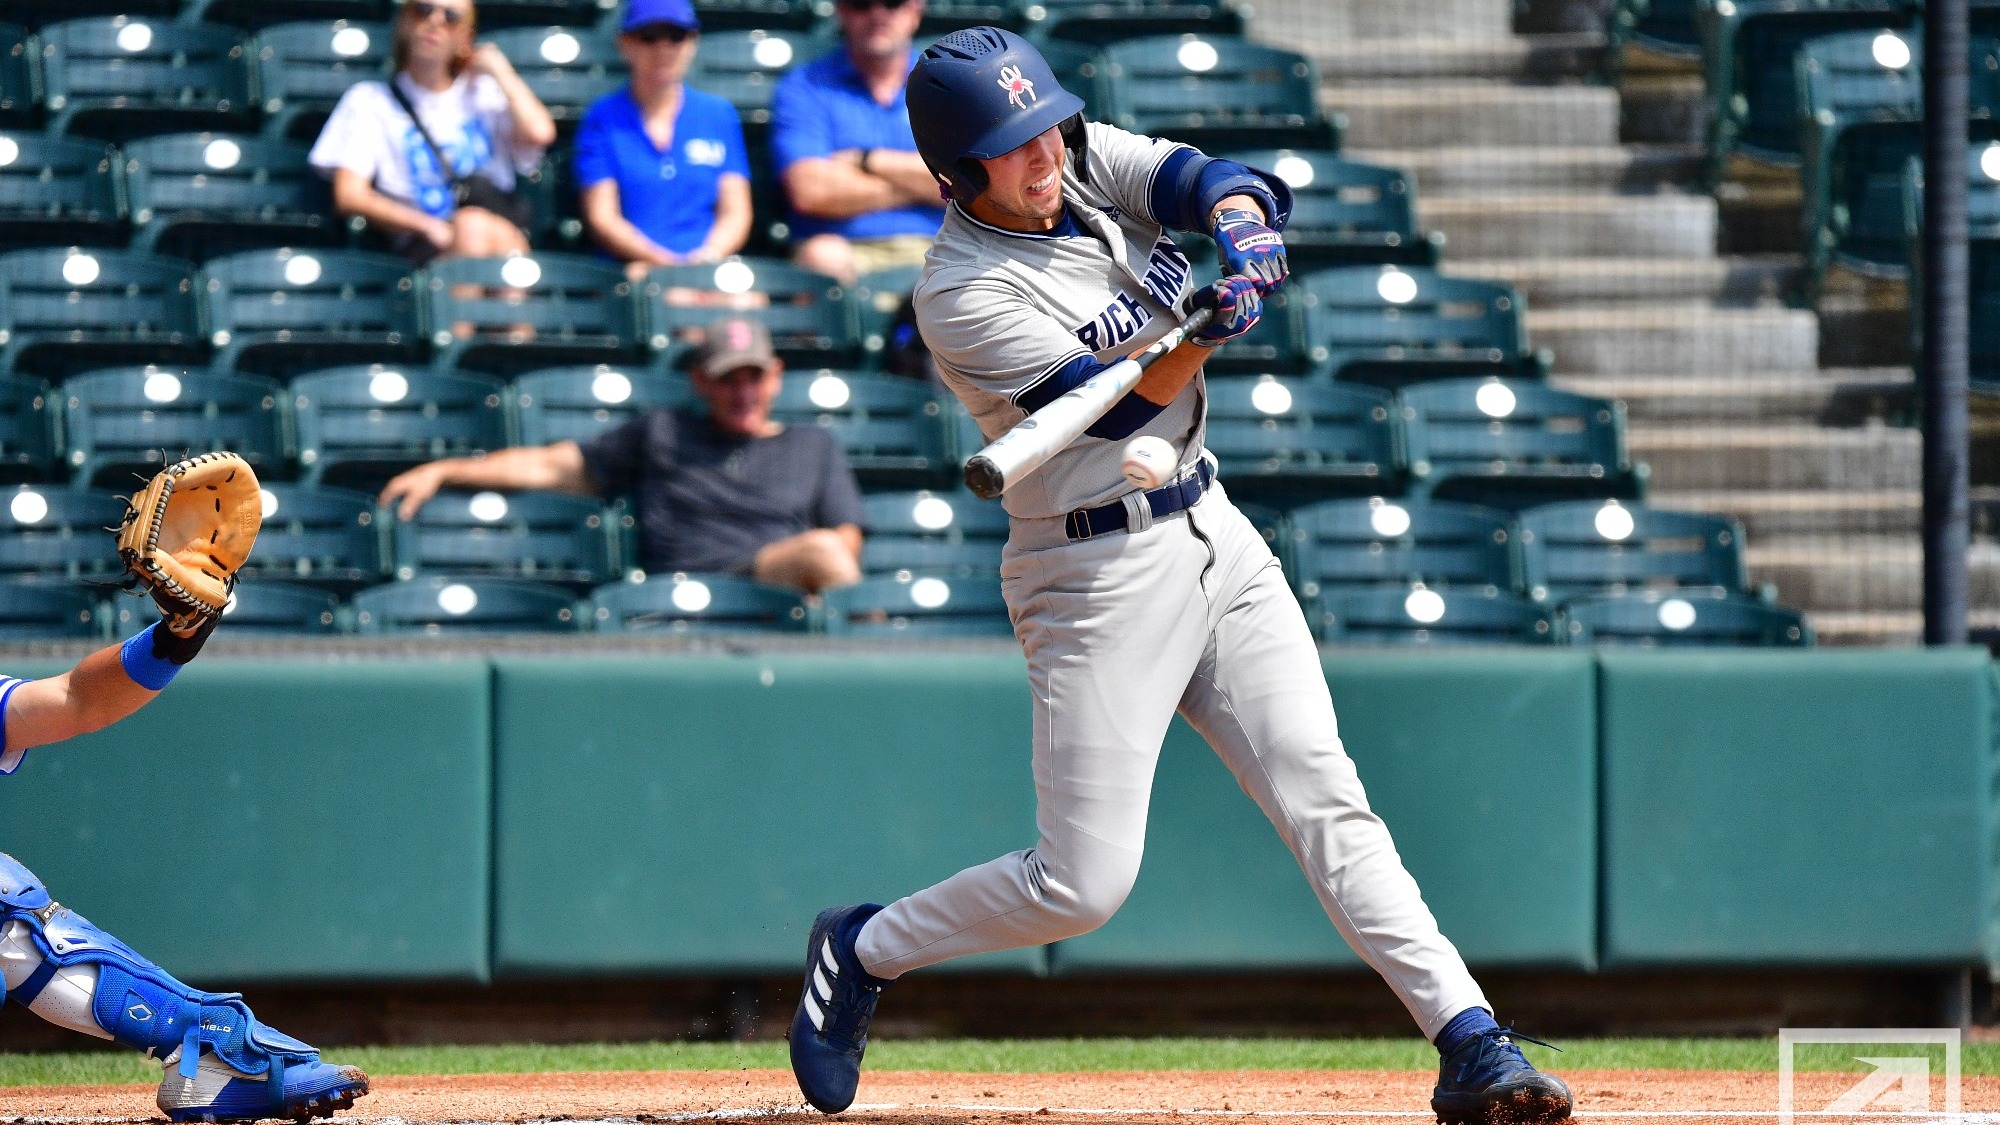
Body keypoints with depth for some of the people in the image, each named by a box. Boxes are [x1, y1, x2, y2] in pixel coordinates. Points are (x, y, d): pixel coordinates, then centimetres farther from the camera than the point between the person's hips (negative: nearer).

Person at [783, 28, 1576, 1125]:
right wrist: (1203, 327, -39)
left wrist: (1240, 223, -33)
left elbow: (1202, 178, -11)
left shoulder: (1091, 164, 3)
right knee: (1082, 885, -6)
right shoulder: (964, 296, -17)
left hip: (1215, 539, 6)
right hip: (1100, 574, -6)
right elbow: (1121, 404, -22)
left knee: (1323, 795, -3)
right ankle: (861, 951, 18)